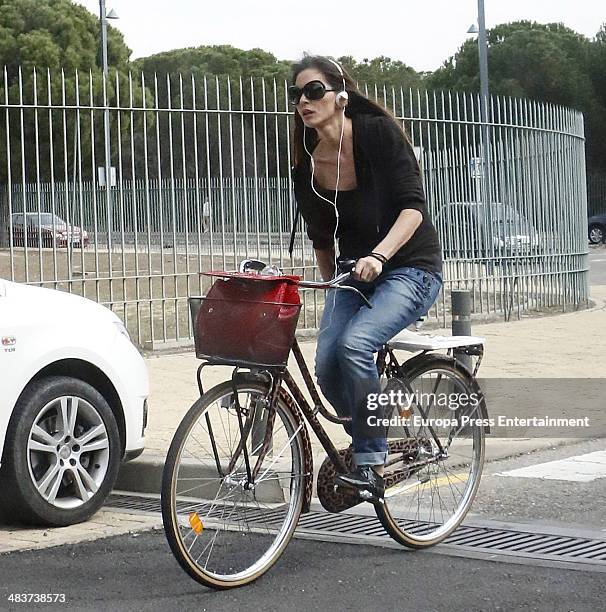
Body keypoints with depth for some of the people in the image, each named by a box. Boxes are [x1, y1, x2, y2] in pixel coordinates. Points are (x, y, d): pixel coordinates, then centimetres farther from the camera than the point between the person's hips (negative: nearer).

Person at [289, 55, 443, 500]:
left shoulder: (378, 133, -15)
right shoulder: (306, 163, 0)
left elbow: (413, 206, -22)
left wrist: (379, 255, -36)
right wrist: (333, 288, 19)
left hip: (411, 268, -6)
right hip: (354, 271, 6)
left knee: (354, 345, -29)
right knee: (327, 367, -14)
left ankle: (372, 465, -16)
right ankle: (372, 444, 13)